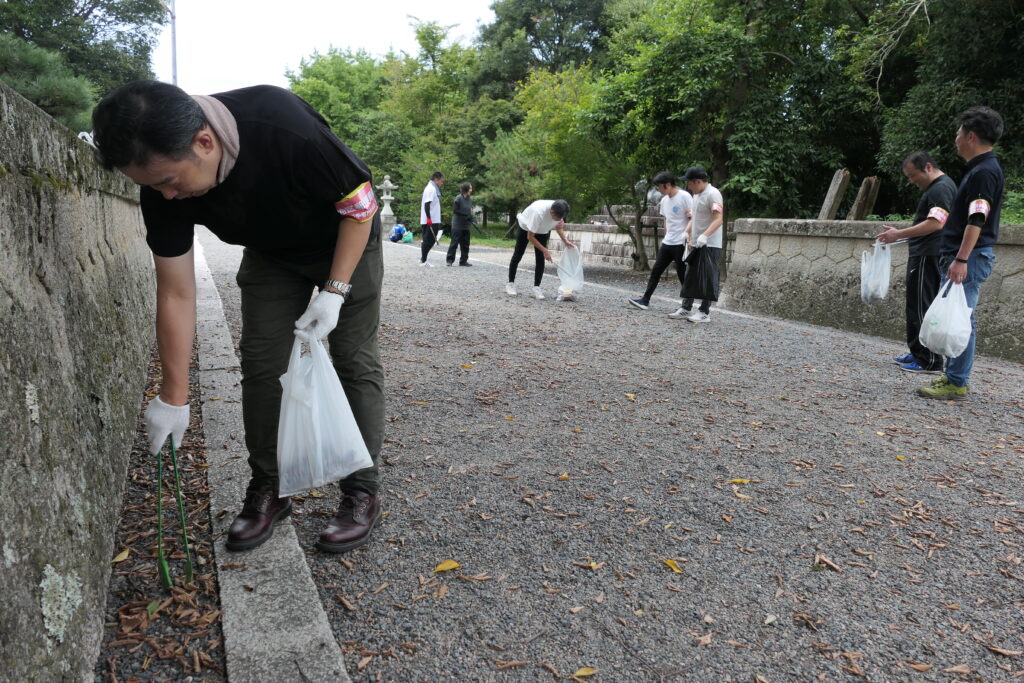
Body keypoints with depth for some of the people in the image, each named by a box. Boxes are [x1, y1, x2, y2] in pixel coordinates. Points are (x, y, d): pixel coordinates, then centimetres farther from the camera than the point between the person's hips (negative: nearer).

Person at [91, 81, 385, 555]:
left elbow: (361, 203, -24)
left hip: (346, 240, -4)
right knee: (260, 362, -3)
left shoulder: (285, 126, -39)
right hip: (272, 254, 4)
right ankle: (268, 489, 11)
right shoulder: (162, 187, -23)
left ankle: (362, 491, 3)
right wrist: (173, 397, -14)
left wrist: (334, 292, -27)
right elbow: (176, 294, -16)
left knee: (354, 360, -7)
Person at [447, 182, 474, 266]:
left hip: (466, 225, 7)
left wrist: (471, 220, -2)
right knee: (454, 243, -4)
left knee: (465, 244, 8)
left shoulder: (470, 200, 9)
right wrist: (466, 215, -15)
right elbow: (455, 210, -12)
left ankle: (463, 261, 16)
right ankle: (450, 260, 2)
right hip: (457, 225, -7)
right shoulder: (459, 198, -10)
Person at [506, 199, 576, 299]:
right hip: (525, 228, -4)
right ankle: (511, 284, 15)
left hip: (543, 232, 4)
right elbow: (530, 237, -33)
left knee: (540, 259, -6)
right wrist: (545, 251, -33)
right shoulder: (538, 212, -44)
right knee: (517, 256, 3)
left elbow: (558, 226, -3)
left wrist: (566, 241, -17)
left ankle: (537, 287, -2)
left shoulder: (558, 212, -28)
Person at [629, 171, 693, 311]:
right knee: (656, 270, 6)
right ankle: (645, 300, 10)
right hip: (667, 243, 7)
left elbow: (692, 220, -13)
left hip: (681, 243, -7)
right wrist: (666, 237, 17)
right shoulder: (664, 200, 10)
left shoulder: (684, 197, -13)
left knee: (683, 274, -1)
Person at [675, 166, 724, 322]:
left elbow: (718, 219, -23)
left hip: (710, 245, -9)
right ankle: (685, 308, 21)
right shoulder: (697, 194, 14)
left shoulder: (713, 194, -15)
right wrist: (686, 231, 10)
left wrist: (705, 235, -34)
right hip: (696, 244, 9)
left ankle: (705, 312, 2)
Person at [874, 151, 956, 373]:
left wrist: (899, 234, -23)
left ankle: (930, 361, -5)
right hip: (923, 255, 11)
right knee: (916, 305, 15)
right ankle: (918, 353, 23)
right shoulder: (936, 187, 20)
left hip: (928, 256, -11)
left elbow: (935, 223, -24)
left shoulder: (941, 188, -13)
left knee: (922, 307, -8)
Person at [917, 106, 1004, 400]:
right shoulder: (981, 168, 18)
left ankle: (956, 384, -2)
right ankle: (953, 376, 22)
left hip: (970, 257, -10)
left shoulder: (984, 172, -14)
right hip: (964, 256, 10)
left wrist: (961, 259, -26)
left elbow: (976, 221, -22)